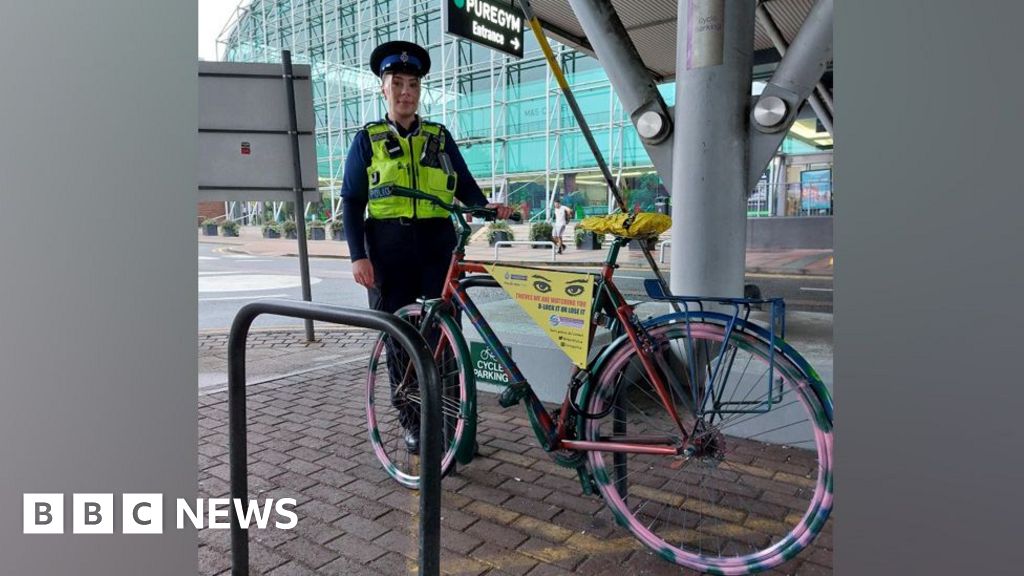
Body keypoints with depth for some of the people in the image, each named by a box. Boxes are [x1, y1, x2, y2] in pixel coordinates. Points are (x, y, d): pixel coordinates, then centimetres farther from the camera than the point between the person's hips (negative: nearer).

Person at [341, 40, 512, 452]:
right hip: (389, 248, -1)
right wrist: (358, 256, -6)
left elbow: (465, 186, 13)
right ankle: (412, 420, 18)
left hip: (437, 243, 1)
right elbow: (352, 201, 4)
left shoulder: (440, 137, 13)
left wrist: (489, 208, -9)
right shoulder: (367, 140, 8)